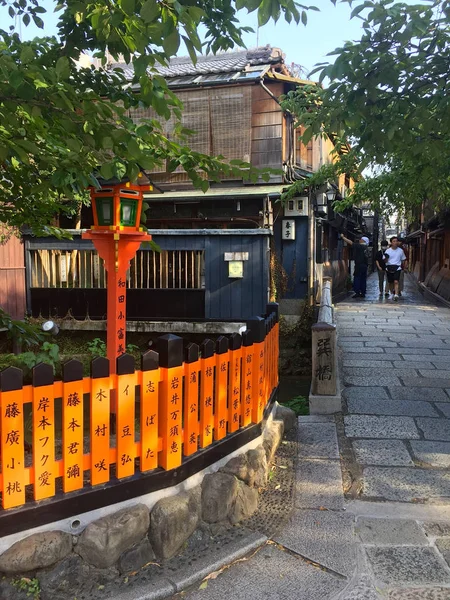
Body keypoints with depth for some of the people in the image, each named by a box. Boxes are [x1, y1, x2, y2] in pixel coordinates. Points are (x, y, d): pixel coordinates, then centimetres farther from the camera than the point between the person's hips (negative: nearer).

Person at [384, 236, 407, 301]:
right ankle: (392, 293, 28)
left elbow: (403, 259, 18)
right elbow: (385, 261, 0)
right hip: (389, 268, 2)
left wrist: (402, 265, 9)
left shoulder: (400, 250, 5)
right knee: (390, 283, 10)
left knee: (396, 282, -16)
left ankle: (396, 295, -25)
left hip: (397, 268, -1)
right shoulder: (388, 251, 3)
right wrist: (386, 258, -20)